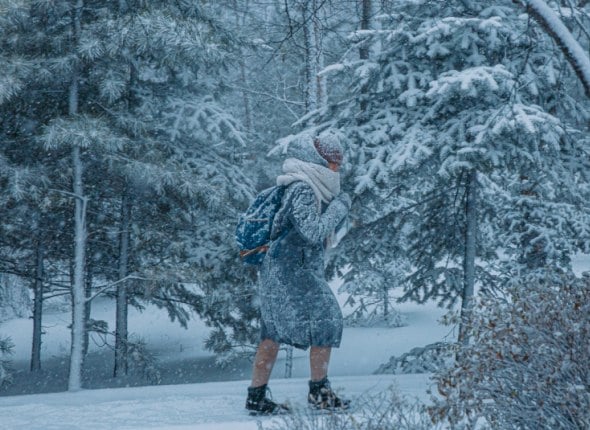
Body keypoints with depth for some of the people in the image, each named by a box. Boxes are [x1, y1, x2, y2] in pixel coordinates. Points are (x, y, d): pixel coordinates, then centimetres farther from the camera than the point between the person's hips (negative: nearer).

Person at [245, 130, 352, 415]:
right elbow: (313, 232, -24)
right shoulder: (302, 190, -18)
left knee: (273, 332, 10)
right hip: (294, 271, -10)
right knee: (326, 322, -2)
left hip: (277, 271, 10)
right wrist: (338, 208, -12)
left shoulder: (313, 187, 11)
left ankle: (256, 397, 12)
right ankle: (319, 392, 4)